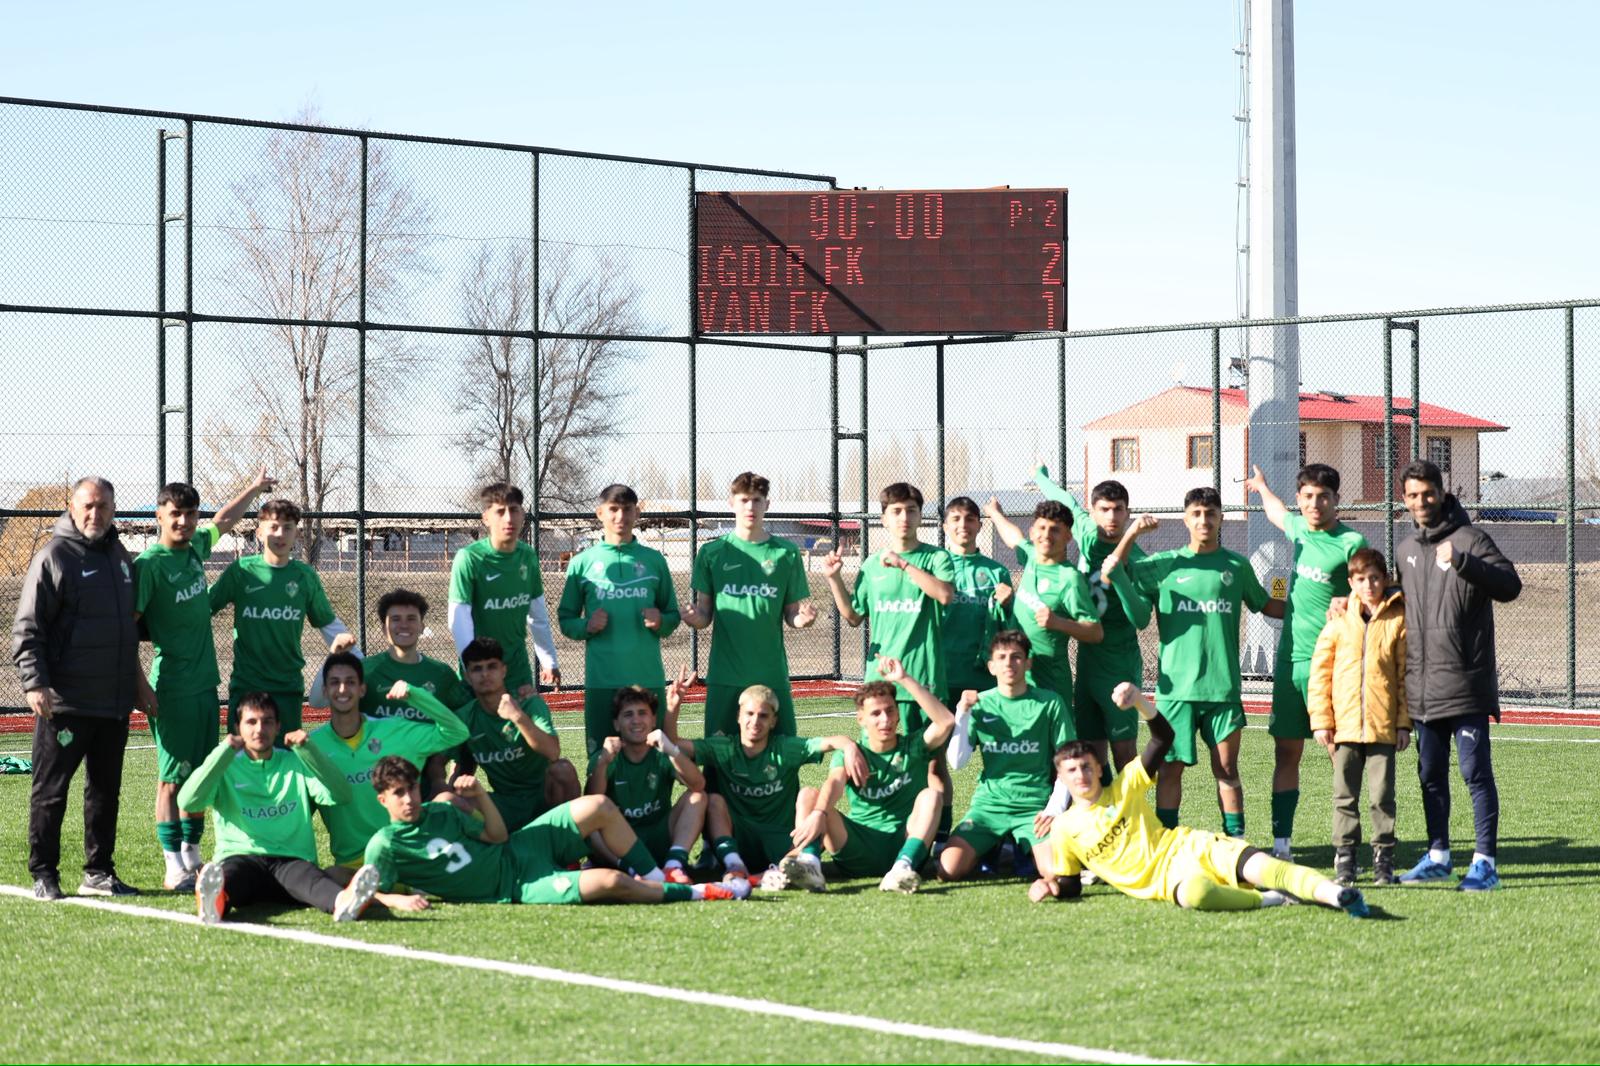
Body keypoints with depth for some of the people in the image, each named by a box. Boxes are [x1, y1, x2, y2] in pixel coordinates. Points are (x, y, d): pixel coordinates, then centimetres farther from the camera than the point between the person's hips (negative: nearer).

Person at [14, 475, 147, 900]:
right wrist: (34, 682, -19)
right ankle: (43, 873, 7)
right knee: (51, 790, 0)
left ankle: (99, 872, 19)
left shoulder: (118, 554, 14)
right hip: (65, 702, -7)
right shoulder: (54, 556, -8)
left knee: (106, 790, 11)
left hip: (114, 701, 7)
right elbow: (27, 629, -11)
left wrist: (136, 682, 22)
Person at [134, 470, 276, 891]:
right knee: (173, 776, -6)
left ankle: (192, 855, 20)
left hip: (205, 683, 7)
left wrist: (254, 489, 44)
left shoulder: (196, 546, 10)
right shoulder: (149, 563, -11)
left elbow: (223, 521, 32)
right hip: (173, 688, -7)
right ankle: (174, 865, -5)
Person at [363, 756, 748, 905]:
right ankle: (698, 893, -8)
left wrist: (480, 796, -5)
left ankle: (655, 878, 11)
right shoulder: (385, 846, -11)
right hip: (518, 887, -8)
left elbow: (498, 837, 10)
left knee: (599, 807, -1)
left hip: (517, 849, 8)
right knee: (611, 882, -25)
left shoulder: (439, 812, 6)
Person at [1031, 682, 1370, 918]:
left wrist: (1139, 700, -19)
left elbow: (1164, 737, -1)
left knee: (1259, 866, -30)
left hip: (1191, 847, 1)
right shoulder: (1064, 829, 9)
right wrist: (1052, 888, -8)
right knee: (1193, 894, -40)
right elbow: (1071, 884, 18)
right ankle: (1269, 900, -25)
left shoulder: (1124, 787, 7)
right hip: (1166, 879, -1)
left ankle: (1336, 894, -44)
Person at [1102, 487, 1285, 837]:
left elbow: (1265, 604, 24)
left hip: (1222, 685, 1)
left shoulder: (1237, 565, 10)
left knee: (1226, 768, 2)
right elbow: (1109, 574, 1)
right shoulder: (1165, 564, 6)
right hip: (1176, 686, -1)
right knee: (1171, 767, 3)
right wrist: (1132, 534, -9)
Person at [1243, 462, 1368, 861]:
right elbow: (1277, 512, 34)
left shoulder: (1351, 542, -8)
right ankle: (1281, 844, 10)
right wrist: (1261, 486, 52)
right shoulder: (1299, 529, 11)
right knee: (1286, 751, 6)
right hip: (1289, 657, 6)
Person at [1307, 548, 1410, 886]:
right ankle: (1344, 857, 14)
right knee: (1345, 795, 7)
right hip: (1345, 724, 1)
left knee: (1382, 795, 3)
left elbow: (1406, 674, 3)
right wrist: (1321, 720, 0)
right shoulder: (1340, 621, 4)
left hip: (1384, 726, -1)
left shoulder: (1398, 620, 1)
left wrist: (1404, 722, 0)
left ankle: (1384, 858, 13)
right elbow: (1320, 671, 5)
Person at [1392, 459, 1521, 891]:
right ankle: (1438, 855, 22)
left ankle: (1485, 861, -1)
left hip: (1466, 685, -7)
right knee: (1431, 774, 12)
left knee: (1475, 771, -5)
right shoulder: (1405, 550, 15)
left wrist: (1462, 562, -29)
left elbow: (1510, 585, -18)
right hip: (1422, 689, 7)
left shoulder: (1469, 539, -6)